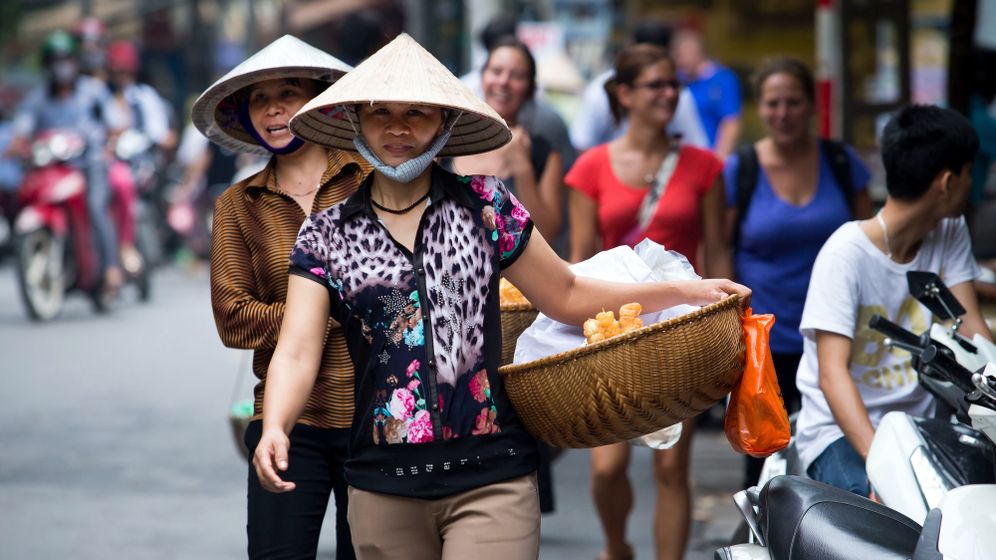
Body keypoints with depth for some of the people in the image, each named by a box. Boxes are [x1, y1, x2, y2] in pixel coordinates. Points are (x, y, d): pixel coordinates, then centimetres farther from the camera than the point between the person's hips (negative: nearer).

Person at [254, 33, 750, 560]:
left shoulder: (482, 204, 6)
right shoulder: (326, 235, 6)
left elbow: (568, 297, 14)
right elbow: (297, 353, -5)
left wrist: (684, 291, 6)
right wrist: (274, 428, -24)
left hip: (489, 480, -1)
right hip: (383, 489, 1)